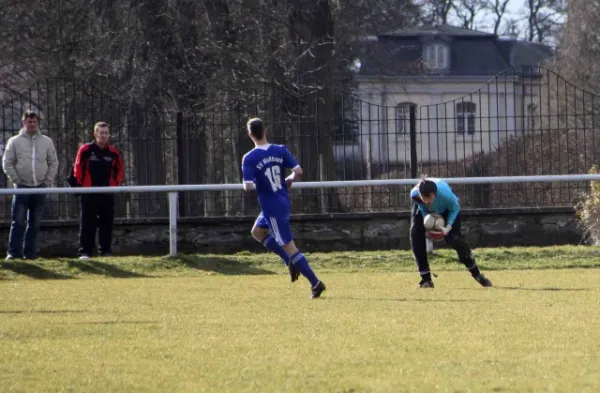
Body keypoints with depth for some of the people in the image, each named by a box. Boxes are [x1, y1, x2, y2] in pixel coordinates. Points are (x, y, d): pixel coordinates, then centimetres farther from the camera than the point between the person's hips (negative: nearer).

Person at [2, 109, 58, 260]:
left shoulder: (46, 142, 7)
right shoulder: (15, 141, 2)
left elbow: (53, 163, 10)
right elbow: (7, 163, 2)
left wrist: (48, 181, 1)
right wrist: (16, 180, -6)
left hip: (40, 188, 2)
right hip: (22, 188, -2)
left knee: (35, 223, 5)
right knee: (18, 222, -9)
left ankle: (30, 252, 10)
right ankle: (14, 252, -10)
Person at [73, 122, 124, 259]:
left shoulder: (113, 152, 5)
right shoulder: (86, 150, -4)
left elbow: (119, 169, 18)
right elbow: (78, 168, 2)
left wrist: (116, 184, 9)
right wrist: (81, 184, -1)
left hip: (108, 193, 3)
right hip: (89, 192, -3)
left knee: (106, 223, 6)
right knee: (87, 224, -4)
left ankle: (106, 252, 12)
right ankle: (85, 252, -4)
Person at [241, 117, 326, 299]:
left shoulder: (249, 159, -16)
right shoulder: (280, 150, -2)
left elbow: (248, 187, -22)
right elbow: (298, 171, -6)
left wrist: (248, 184, 2)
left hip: (271, 208, -7)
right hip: (283, 201, 7)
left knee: (288, 246, -1)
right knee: (257, 231, 27)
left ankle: (315, 283, -4)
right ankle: (292, 263, 18)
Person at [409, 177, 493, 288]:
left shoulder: (446, 195, -44)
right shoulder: (414, 194, -38)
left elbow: (455, 209, -22)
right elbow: (422, 206, -14)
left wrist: (448, 227, -33)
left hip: (446, 208, -3)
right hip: (425, 209, 3)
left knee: (454, 238, -16)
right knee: (416, 234, -16)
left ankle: (476, 274, 4)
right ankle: (426, 279, -6)